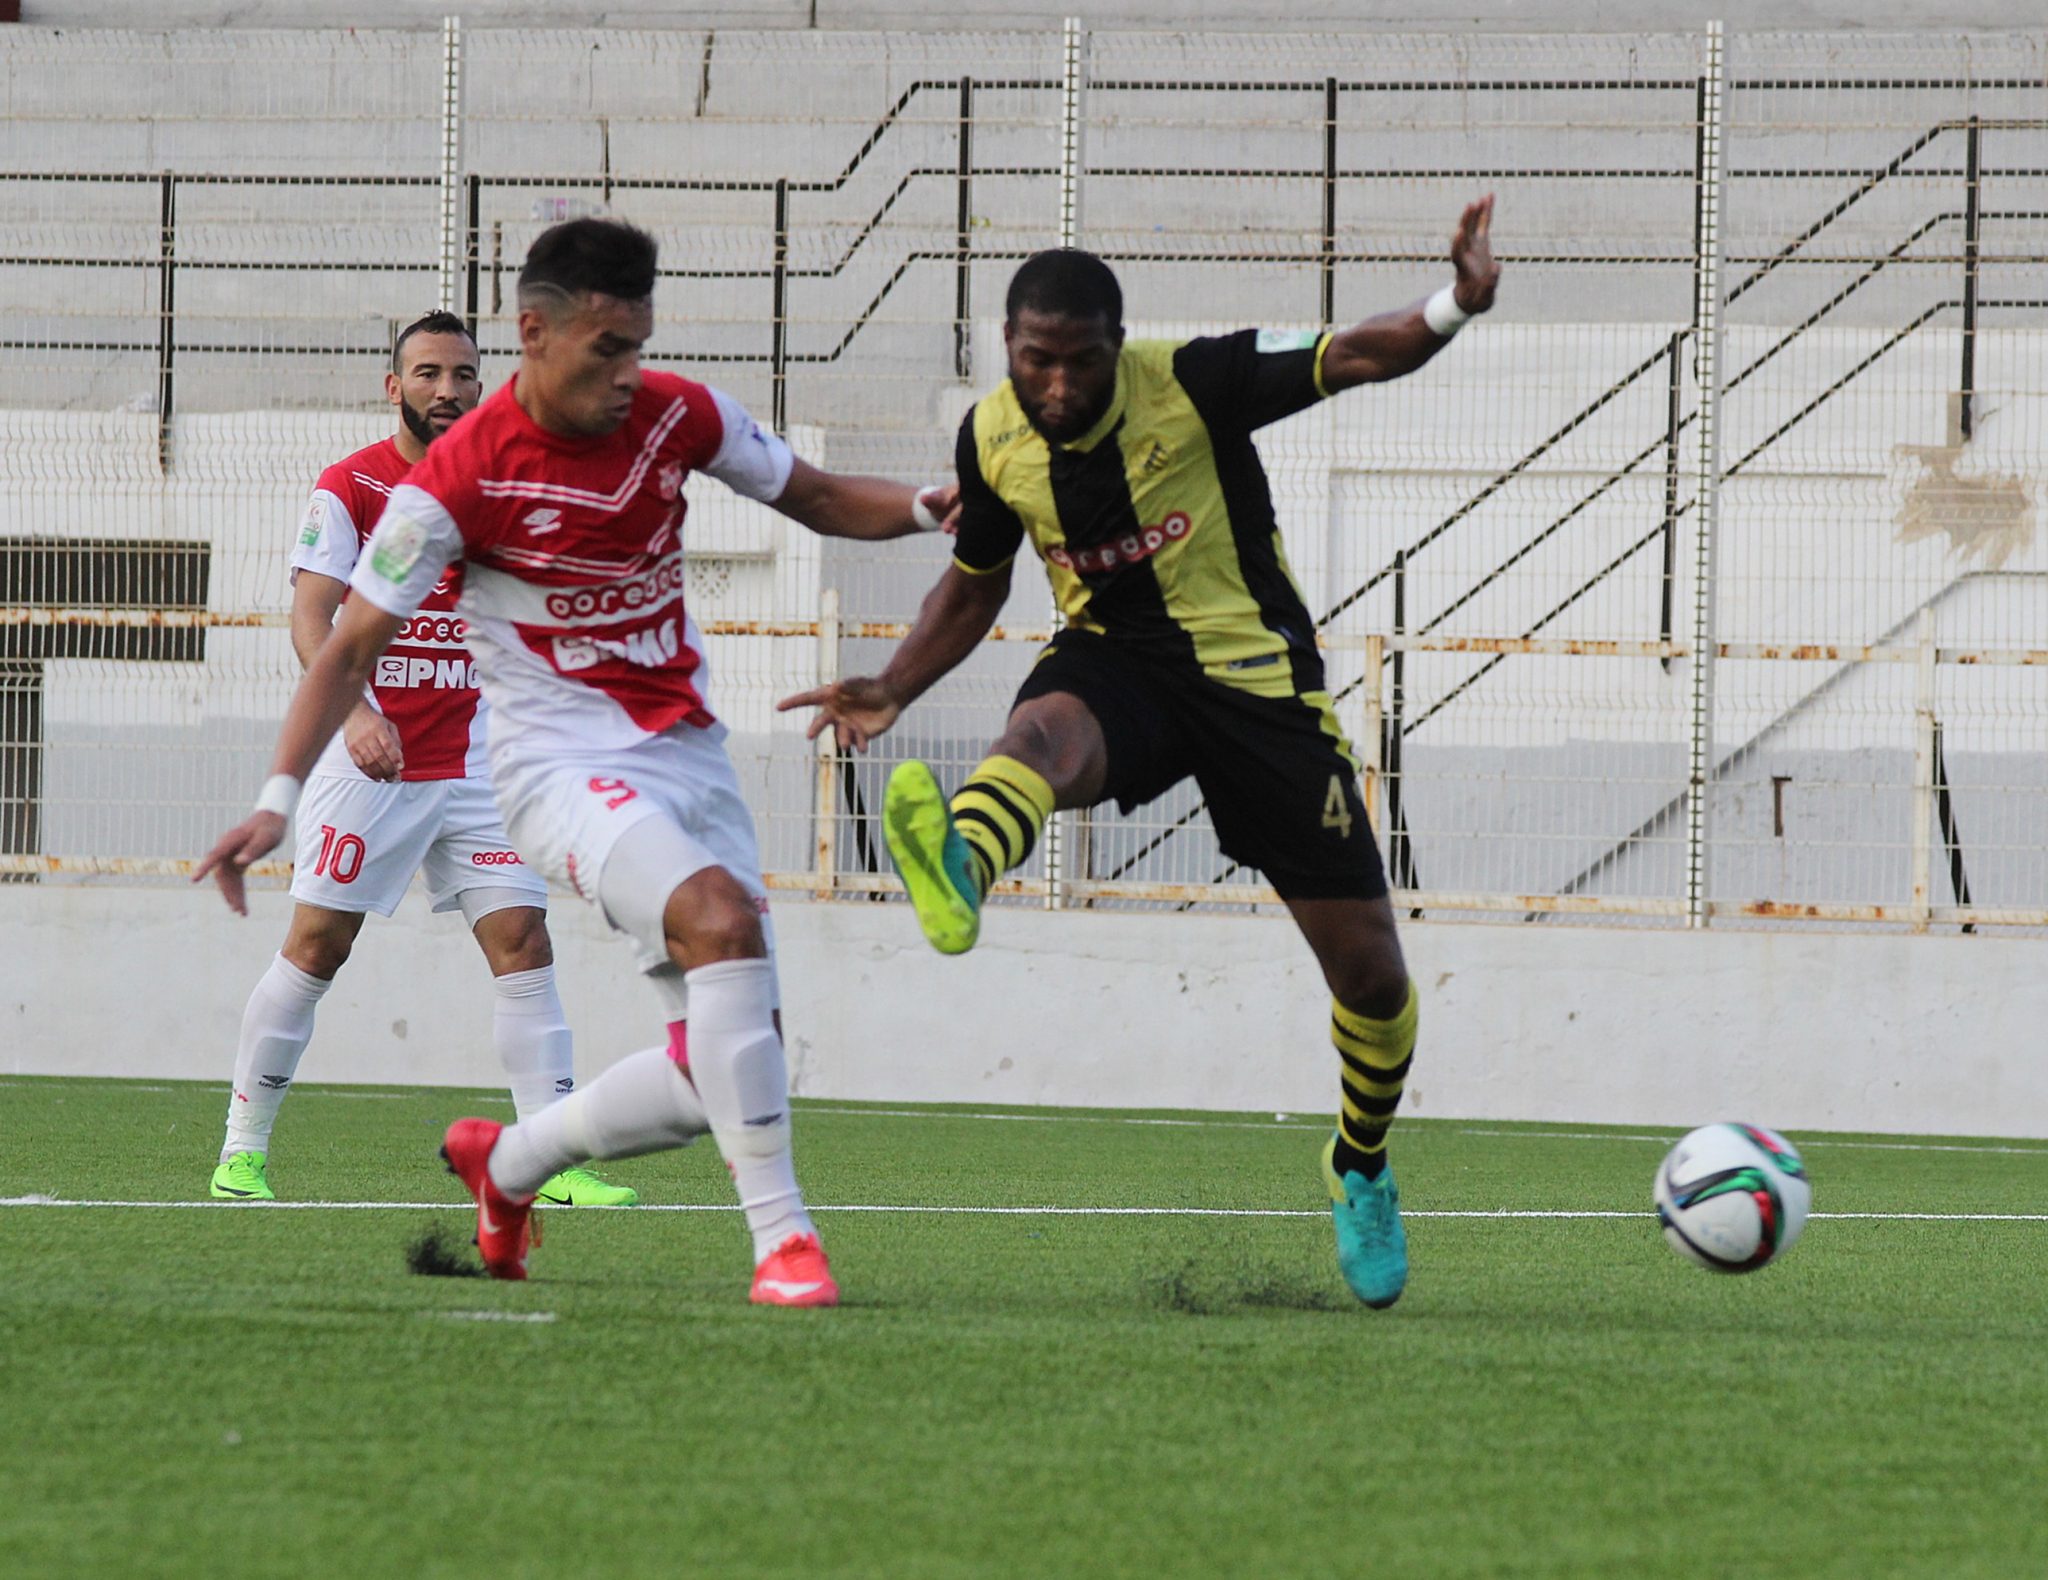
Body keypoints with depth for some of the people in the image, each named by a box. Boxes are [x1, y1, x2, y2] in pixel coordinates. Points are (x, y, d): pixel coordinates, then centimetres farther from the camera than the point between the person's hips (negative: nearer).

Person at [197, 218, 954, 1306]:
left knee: (720, 1072, 0)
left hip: (688, 755, 6)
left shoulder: (677, 416, 1)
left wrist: (929, 508, -4)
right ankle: (781, 1237, -30)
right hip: (561, 759, -6)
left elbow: (816, 499, 16)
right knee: (723, 919, -33)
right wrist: (279, 796, -18)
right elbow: (353, 646, -8)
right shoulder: (458, 479, -13)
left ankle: (508, 1164, 26)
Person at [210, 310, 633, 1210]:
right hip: (368, 760, -4)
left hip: (473, 765, 4)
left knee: (522, 940, -5)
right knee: (317, 943, -5)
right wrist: (353, 714, -27)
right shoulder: (350, 487, -4)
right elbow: (310, 617, -12)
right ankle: (243, 1150, 6)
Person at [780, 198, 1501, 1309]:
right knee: (1041, 731, -40)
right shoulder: (993, 439, -4)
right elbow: (976, 580, 14)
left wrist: (1454, 310, -40)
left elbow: (1357, 357, -20)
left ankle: (1360, 1167, 31)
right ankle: (961, 874, -75)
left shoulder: (1194, 384, -16)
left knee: (1369, 970, 1)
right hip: (1115, 667, 1)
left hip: (1256, 675, -1)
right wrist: (893, 691, 2)